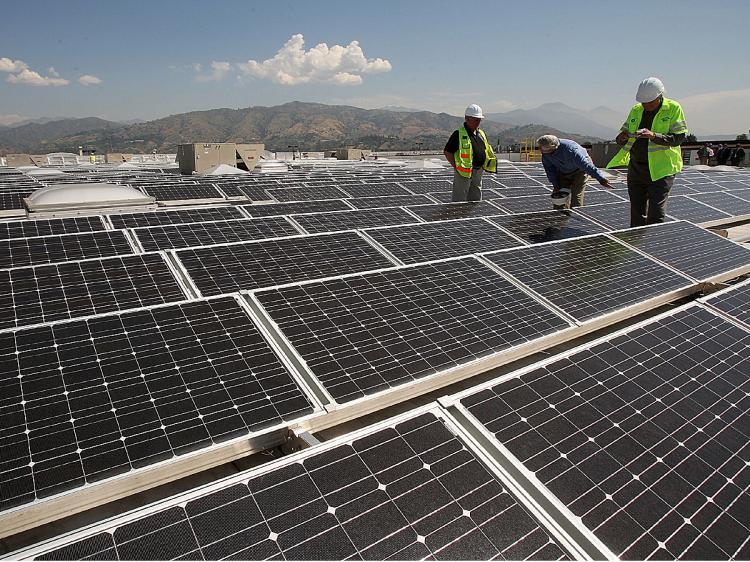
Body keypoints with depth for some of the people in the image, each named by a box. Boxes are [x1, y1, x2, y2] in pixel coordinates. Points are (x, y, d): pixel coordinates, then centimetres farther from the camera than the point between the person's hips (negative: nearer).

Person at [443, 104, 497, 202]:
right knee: (459, 201, -3)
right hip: (463, 172, -7)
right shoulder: (459, 134, -9)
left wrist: (483, 166, 8)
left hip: (478, 172, 7)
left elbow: (487, 151, 23)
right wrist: (456, 166, -16)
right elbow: (447, 151, -11)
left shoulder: (481, 134, 14)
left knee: (476, 200, 15)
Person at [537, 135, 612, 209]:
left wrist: (601, 179, -41)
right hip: (563, 172, 6)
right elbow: (549, 169, -7)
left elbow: (585, 164, -40)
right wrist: (555, 185, -11)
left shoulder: (569, 150, -41)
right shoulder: (545, 154, -22)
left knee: (576, 197, -14)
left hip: (579, 170, -5)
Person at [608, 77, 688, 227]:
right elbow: (622, 140, 12)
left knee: (656, 215, -10)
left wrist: (654, 136, -26)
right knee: (637, 215, 11)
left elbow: (679, 137, -11)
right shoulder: (636, 110, 10)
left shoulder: (673, 108, -3)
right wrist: (622, 138, -13)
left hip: (661, 169, -5)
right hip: (635, 169, 5)